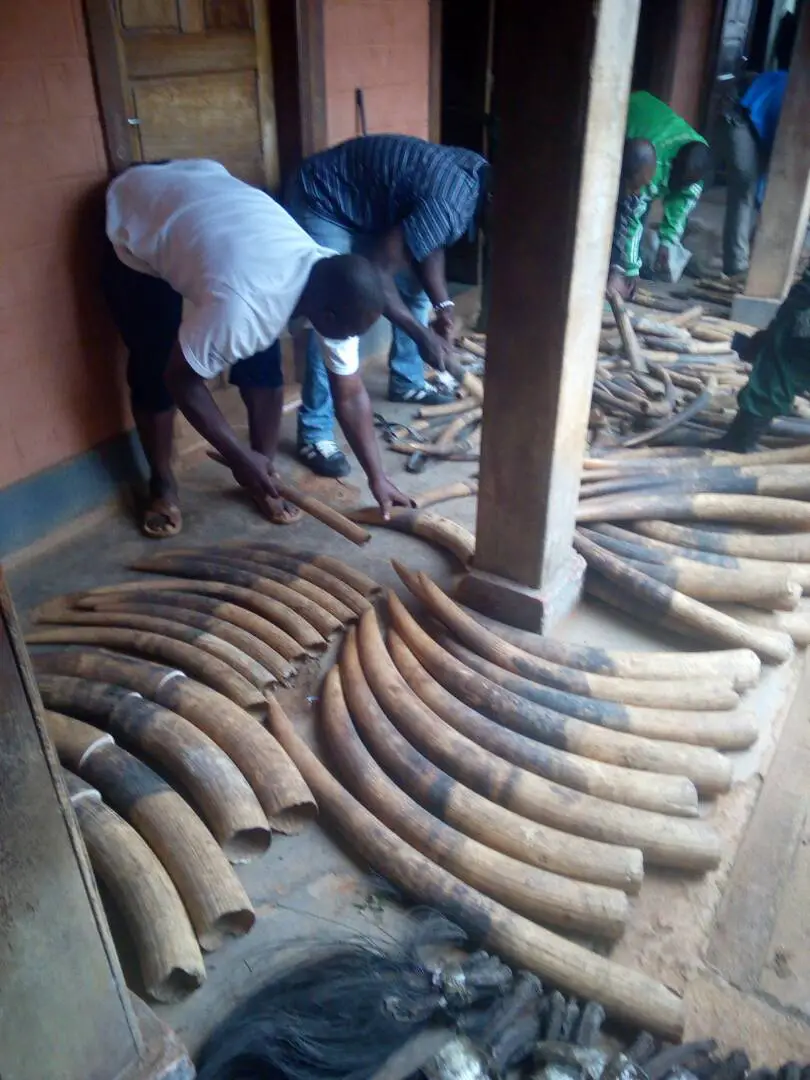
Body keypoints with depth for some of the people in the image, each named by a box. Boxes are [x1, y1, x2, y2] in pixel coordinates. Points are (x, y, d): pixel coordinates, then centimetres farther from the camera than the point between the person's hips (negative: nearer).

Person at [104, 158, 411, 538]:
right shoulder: (242, 305, -42)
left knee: (263, 362, -3)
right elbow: (180, 377, -26)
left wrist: (377, 477, -10)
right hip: (134, 219, -5)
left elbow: (350, 394, -12)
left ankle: (263, 476, 13)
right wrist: (239, 457, -21)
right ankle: (162, 484, 17)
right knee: (154, 369, -6)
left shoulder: (334, 291, -22)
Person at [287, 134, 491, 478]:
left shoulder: (480, 175, -5)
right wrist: (423, 335, -20)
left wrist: (443, 305, -6)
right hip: (321, 202, -9)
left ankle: (407, 382, 31)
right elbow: (377, 272, -29)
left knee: (415, 289, 13)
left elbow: (428, 243, 6)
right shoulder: (449, 203, -33)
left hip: (368, 203, 9)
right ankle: (314, 433, -9)